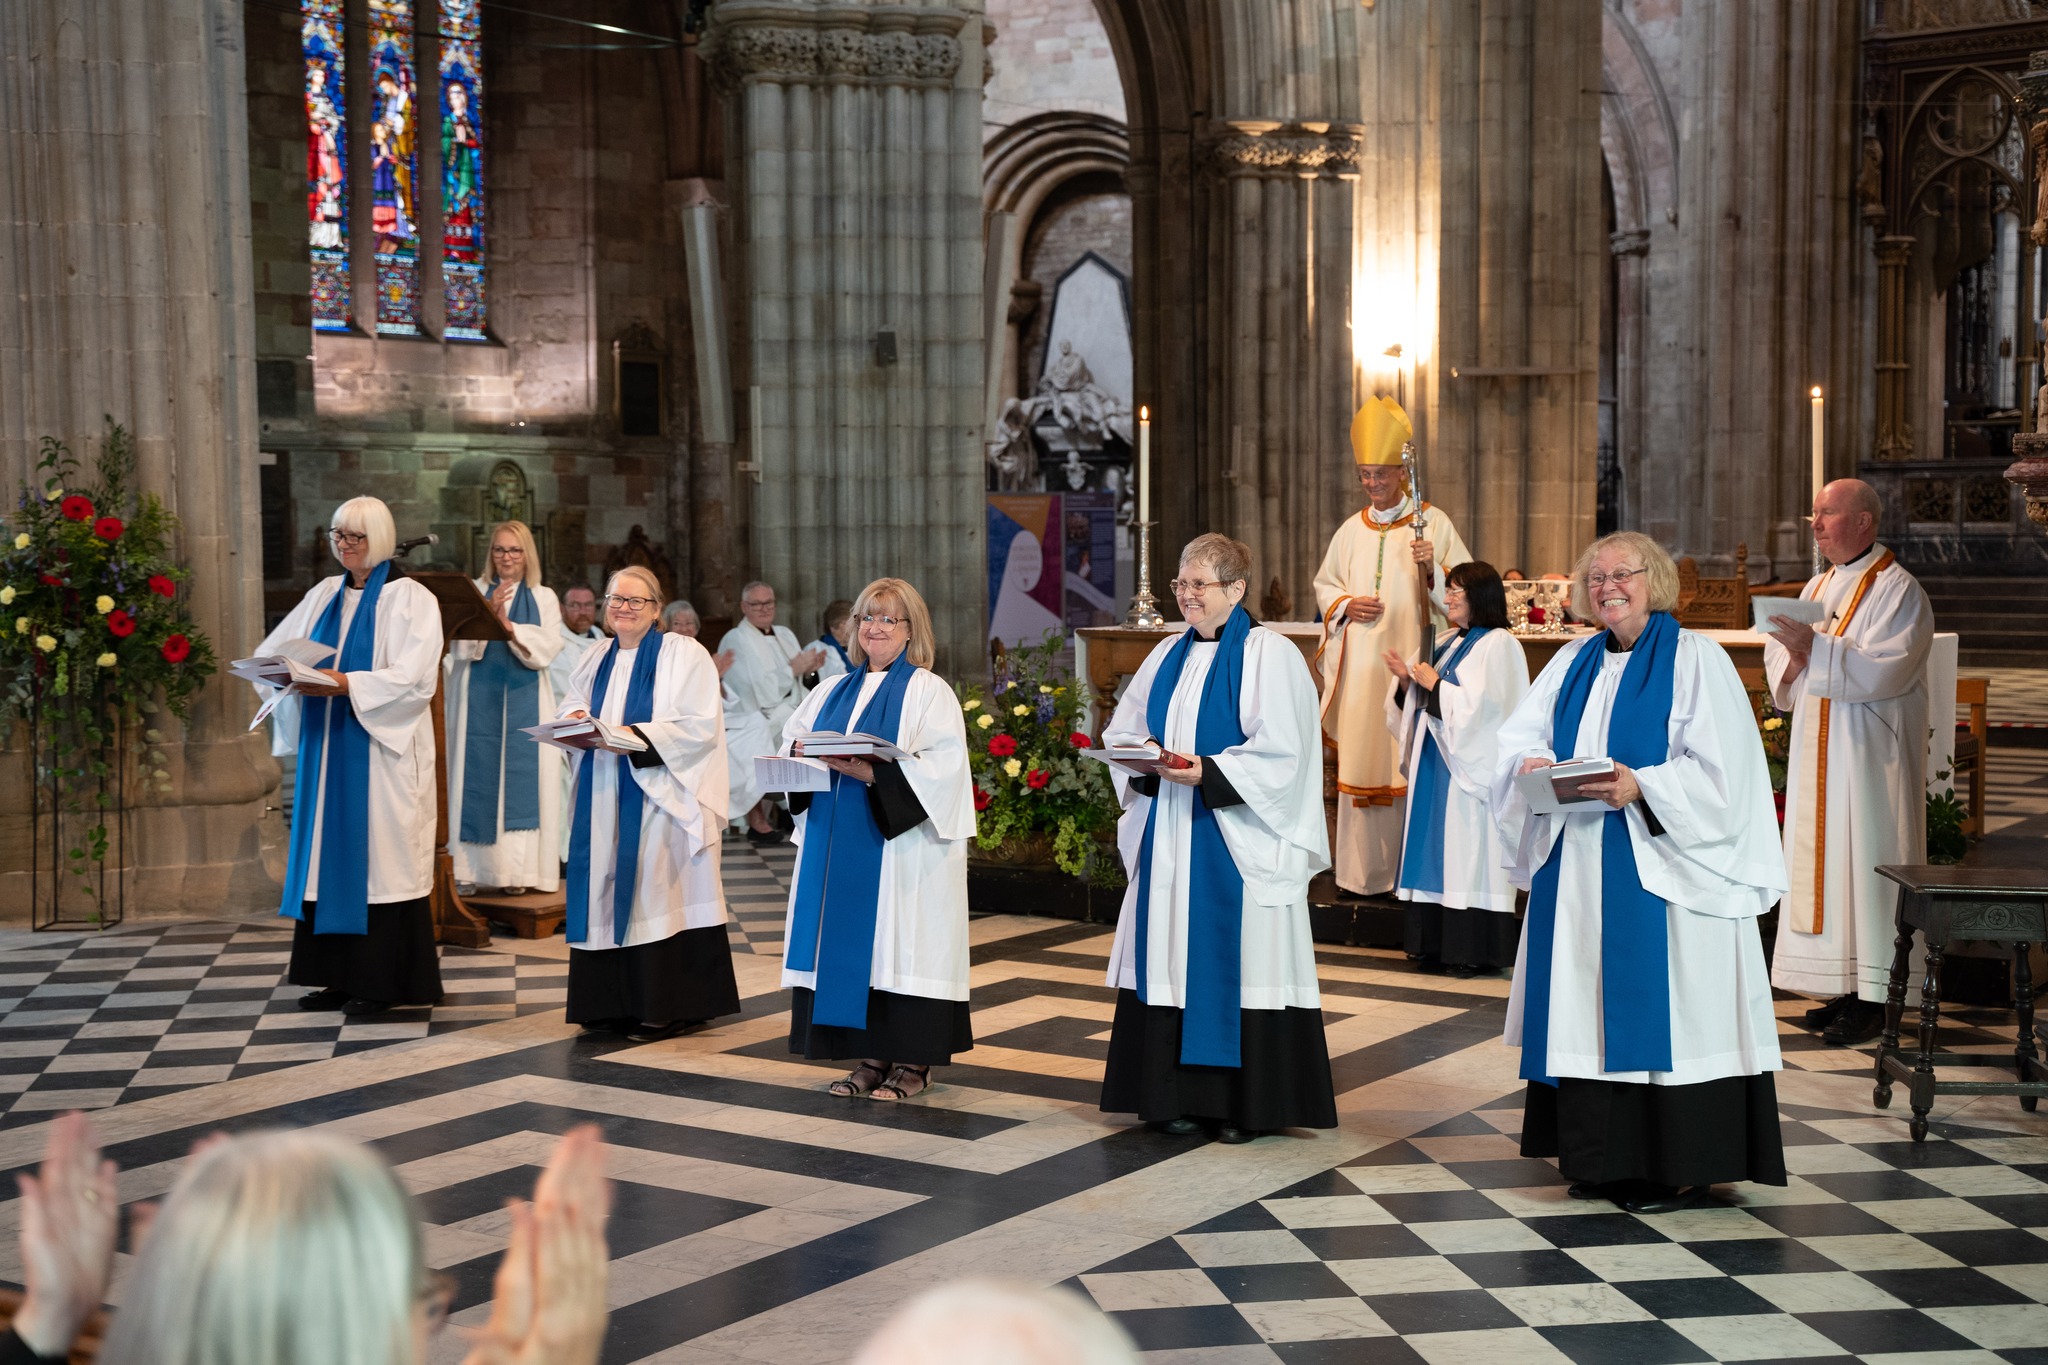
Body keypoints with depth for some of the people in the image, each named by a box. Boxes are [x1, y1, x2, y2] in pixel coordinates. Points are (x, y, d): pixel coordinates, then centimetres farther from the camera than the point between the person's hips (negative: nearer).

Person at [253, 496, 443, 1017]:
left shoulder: (409, 599, -5)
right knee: (329, 853, 6)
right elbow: (271, 651, 11)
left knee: (379, 856, -4)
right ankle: (339, 975, 12)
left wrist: (345, 684, -24)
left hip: (380, 749, -6)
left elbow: (413, 678, -16)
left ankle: (383, 979, 2)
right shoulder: (326, 595, 14)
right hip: (326, 746, 6)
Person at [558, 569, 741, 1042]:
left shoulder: (684, 655, -4)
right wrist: (577, 719, -7)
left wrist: (640, 737, -22)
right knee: (608, 893, 5)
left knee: (657, 892, -6)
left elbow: (700, 726, -12)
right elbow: (570, 707, 18)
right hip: (604, 799, 6)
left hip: (660, 796, -6)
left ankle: (666, 1007, 0)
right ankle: (615, 1002, 12)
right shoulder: (597, 660, 16)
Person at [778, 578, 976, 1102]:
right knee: (850, 946, 5)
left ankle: (913, 1061, 3)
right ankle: (873, 1056, 14)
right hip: (840, 847, 6)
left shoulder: (929, 691, -3)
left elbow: (939, 768, -14)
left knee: (900, 943, -5)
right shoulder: (835, 692, 17)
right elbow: (792, 736, 19)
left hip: (902, 846, -6)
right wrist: (802, 750, -6)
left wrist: (870, 772, -25)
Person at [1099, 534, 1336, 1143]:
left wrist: (1207, 772, -21)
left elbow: (1280, 752, -14)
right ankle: (1179, 1093, 14)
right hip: (1170, 833, 6)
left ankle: (1249, 1103, 5)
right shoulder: (1168, 655, 14)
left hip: (1238, 836, -6)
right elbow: (1123, 729, 16)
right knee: (1173, 957, 6)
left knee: (1239, 957, -3)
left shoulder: (1269, 656, -6)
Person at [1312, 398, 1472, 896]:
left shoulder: (1433, 523, 3)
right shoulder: (1351, 531, 14)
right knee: (1360, 760, 2)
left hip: (1411, 661, -4)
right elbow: (1324, 584, 23)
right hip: (1360, 664, 4)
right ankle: (1367, 870, 9)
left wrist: (1432, 567, -17)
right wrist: (1345, 604, 2)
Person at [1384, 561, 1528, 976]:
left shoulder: (1498, 645, -10)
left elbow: (1479, 705, -21)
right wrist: (1407, 682, 1)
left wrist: (1434, 684, -12)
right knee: (1435, 848, 9)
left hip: (1471, 766, -9)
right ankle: (1437, 941, 14)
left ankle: (1475, 950, -3)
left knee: (1468, 851, -7)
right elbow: (1420, 707, 19)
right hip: (1435, 761, 9)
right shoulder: (1447, 643, 16)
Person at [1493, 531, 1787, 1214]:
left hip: (1661, 867, -6)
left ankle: (1681, 1166, 3)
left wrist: (1641, 785, -25)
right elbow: (1518, 736, 10)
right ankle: (1603, 1157, 16)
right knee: (1591, 1003, 8)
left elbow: (1718, 771, -12)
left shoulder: (1694, 659, -4)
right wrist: (1532, 764, -12)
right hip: (1577, 866, 6)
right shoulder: (1574, 662, 15)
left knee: (1662, 1003, -5)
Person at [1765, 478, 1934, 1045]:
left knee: (1866, 864, -6)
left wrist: (1815, 648, -27)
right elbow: (1779, 658, 14)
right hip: (1819, 754, 8)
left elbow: (1885, 668, -20)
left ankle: (1874, 998, -1)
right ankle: (1845, 989, 15)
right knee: (1823, 862, 8)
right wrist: (1792, 658, -9)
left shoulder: (1896, 589, -9)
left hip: (1870, 757, -8)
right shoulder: (1818, 587, 15)